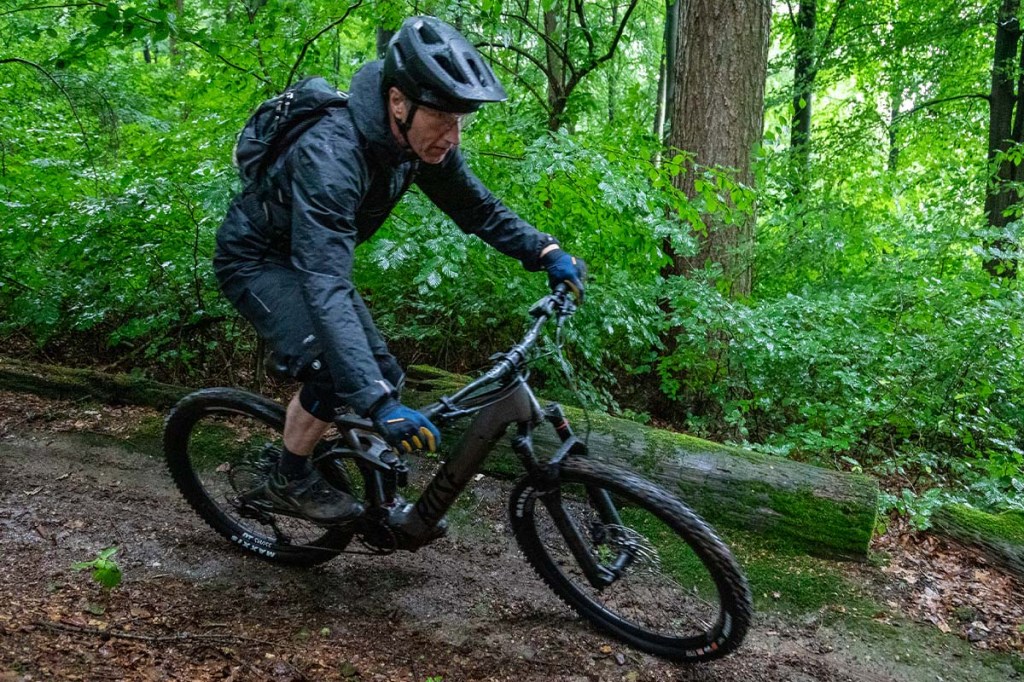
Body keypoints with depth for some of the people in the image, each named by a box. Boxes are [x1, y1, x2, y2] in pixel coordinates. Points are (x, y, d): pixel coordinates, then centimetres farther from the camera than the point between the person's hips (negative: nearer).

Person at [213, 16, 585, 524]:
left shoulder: (424, 142, -16)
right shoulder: (331, 154, -39)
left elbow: (478, 209, -1)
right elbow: (326, 289, -46)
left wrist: (547, 253, -17)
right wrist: (377, 404, -52)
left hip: (314, 255, 7)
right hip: (256, 259, -7)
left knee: (383, 377, 0)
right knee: (332, 372, -25)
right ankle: (289, 481, 1)